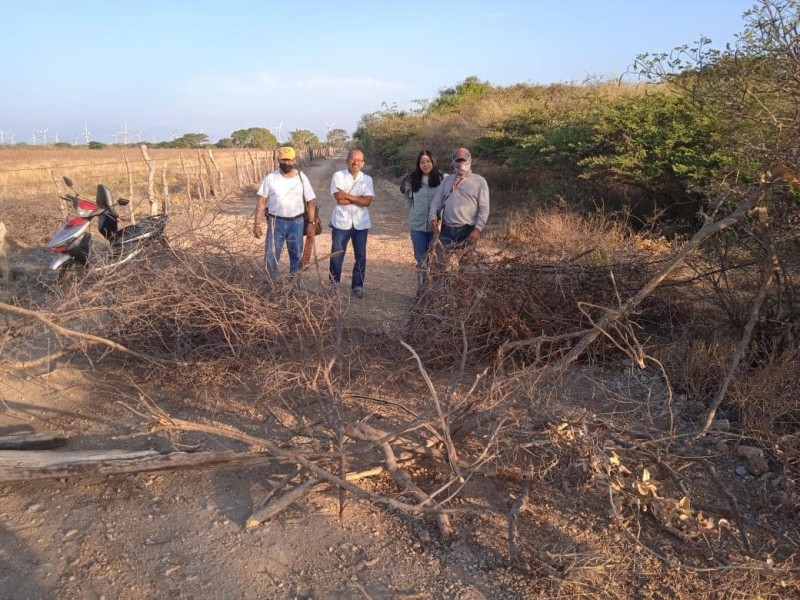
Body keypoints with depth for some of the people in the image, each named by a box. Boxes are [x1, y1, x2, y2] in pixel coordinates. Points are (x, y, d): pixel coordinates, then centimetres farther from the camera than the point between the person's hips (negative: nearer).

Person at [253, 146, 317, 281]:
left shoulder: (301, 178, -3)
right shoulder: (270, 178, -5)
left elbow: (311, 201, 1)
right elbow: (261, 201, -3)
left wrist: (311, 223, -5)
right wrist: (257, 223, -8)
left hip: (296, 222, 1)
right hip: (276, 222, -1)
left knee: (297, 256, 12)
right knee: (271, 256, 1)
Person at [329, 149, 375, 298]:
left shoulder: (367, 179, 4)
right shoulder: (338, 176, -4)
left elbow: (367, 201, -10)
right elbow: (339, 199, -15)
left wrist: (347, 196, -14)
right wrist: (358, 199, -10)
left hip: (361, 223, 2)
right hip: (341, 222, -2)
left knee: (361, 256, 7)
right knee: (337, 254, 7)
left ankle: (358, 285, 19)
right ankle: (334, 283, 23)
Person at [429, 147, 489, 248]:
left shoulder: (479, 181, 5)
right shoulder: (447, 180, 16)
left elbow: (484, 209, 0)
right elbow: (436, 202, 13)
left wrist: (477, 229, -12)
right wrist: (433, 217, -6)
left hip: (467, 231, -3)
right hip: (446, 230, 3)